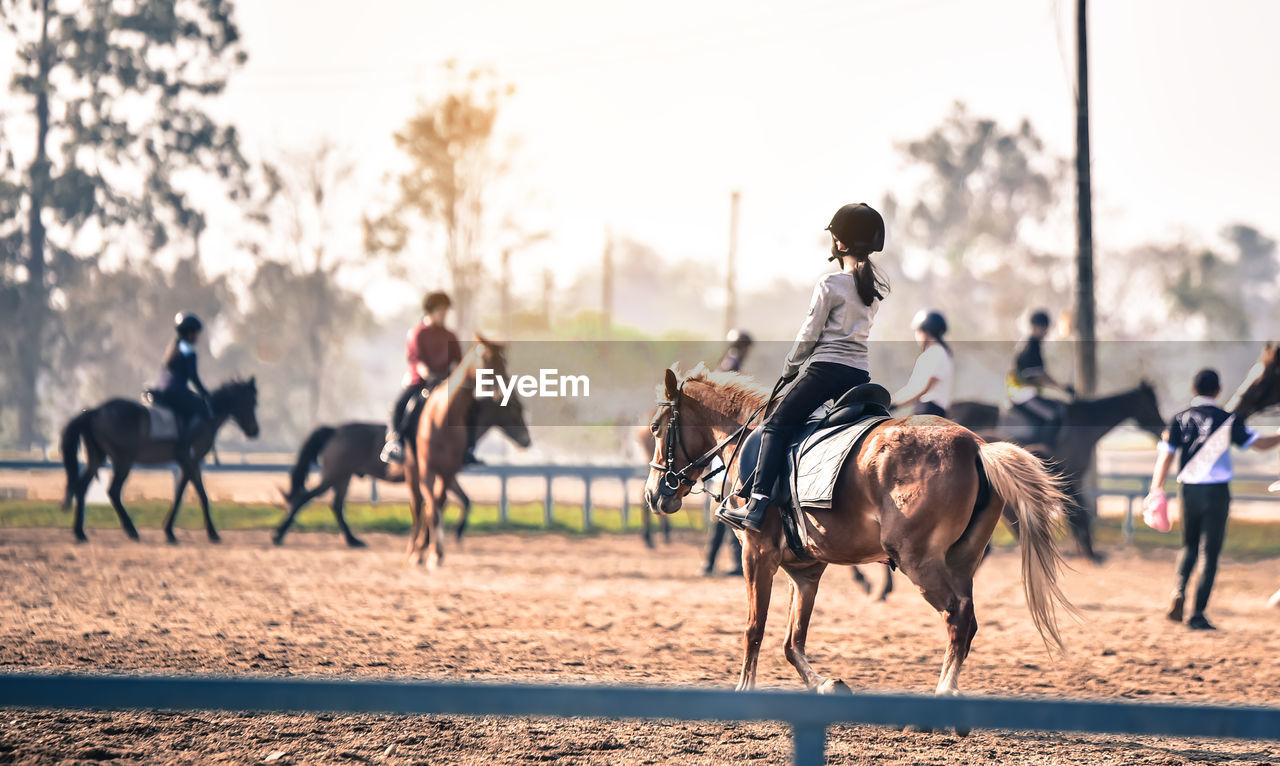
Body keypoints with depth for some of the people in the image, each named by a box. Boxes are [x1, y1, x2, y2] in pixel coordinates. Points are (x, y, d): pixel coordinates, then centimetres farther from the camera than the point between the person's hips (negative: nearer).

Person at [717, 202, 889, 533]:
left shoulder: (830, 284, -8)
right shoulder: (876, 286, 12)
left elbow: (809, 334, -4)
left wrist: (790, 366, 10)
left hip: (826, 368, -7)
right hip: (860, 372, 7)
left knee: (777, 425, -4)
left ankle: (757, 505, -17)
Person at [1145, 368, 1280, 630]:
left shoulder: (1180, 419, 3)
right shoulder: (1226, 419, -3)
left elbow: (1165, 455, -3)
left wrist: (1156, 491, -3)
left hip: (1189, 491, 3)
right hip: (1217, 491, -3)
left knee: (1190, 545, 21)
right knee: (1211, 553, 2)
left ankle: (1179, 589, -4)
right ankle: (1197, 614, -2)